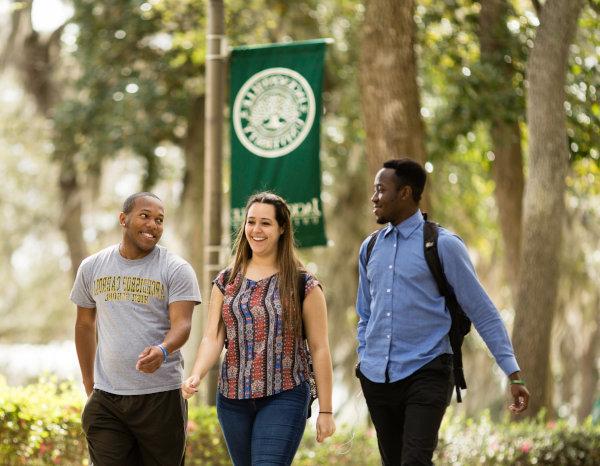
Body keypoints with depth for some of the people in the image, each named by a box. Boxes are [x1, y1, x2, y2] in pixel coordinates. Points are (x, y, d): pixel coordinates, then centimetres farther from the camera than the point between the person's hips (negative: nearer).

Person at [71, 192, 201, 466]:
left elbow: (182, 324, -12)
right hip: (106, 400, 2)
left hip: (160, 398, -2)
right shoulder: (92, 268, 9)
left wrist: (163, 351, -33)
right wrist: (88, 383, 19)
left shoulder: (177, 270, -1)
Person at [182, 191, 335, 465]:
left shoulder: (302, 285, -1)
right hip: (233, 398, 4)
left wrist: (325, 411, -2)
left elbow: (319, 348, -1)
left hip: (284, 396, -4)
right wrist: (196, 375, -19)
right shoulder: (227, 282, 9)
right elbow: (213, 338, 1)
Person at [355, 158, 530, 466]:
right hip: (376, 379, 6)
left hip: (426, 374, -6)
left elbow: (483, 313, -6)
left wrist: (513, 374, -9)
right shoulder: (370, 248, 12)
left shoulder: (443, 245, -6)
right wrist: (364, 358, 11)